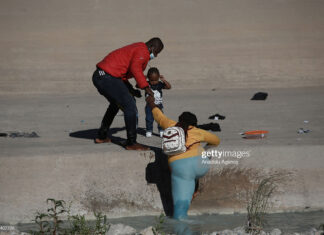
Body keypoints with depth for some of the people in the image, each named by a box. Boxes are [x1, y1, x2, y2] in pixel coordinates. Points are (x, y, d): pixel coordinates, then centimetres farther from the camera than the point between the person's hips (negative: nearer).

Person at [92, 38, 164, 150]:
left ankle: (101, 137, 39)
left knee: (116, 104, 30)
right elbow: (135, 68, -25)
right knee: (130, 106, -10)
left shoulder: (135, 48, 26)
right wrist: (146, 87, -22)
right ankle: (131, 143, -9)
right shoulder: (143, 51, -5)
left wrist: (131, 90, 20)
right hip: (108, 77, -11)